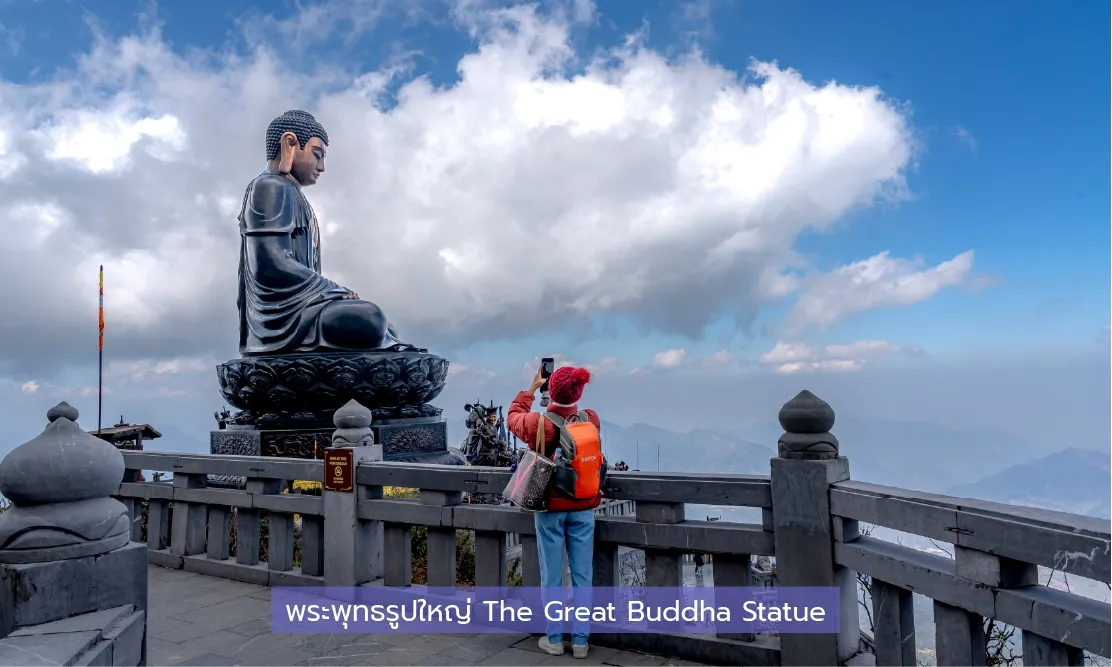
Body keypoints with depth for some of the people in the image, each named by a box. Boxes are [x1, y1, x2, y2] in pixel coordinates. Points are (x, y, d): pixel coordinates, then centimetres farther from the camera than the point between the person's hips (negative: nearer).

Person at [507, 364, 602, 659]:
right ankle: (580, 640, 15)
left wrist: (532, 388, 15)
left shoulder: (537, 423, -15)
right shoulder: (592, 420, -8)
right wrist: (567, 392, 21)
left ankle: (554, 638, 19)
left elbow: (513, 417, 8)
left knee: (552, 575, 9)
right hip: (583, 508, 2)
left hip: (550, 508, -2)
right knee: (582, 575, 8)